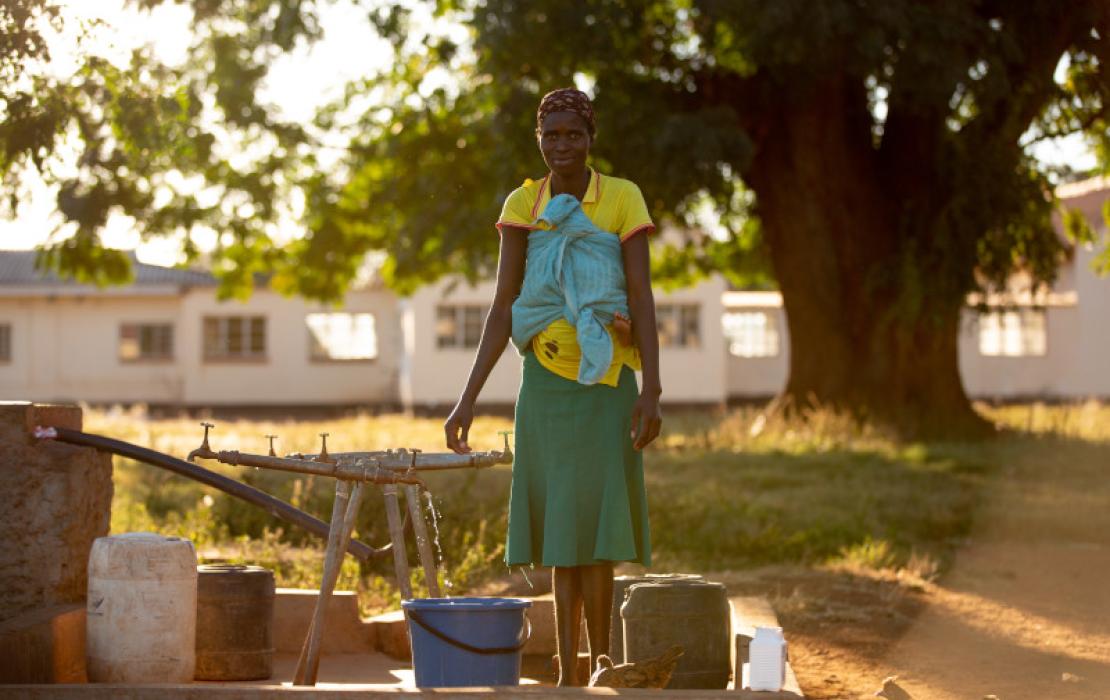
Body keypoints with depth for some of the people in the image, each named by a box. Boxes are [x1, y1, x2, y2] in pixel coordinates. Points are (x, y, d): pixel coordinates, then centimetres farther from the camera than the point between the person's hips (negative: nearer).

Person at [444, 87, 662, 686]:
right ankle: (568, 675, 8)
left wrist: (651, 391, -13)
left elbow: (642, 300, -5)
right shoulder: (523, 205, 4)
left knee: (593, 525, -6)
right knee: (560, 525, 4)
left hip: (605, 381, -2)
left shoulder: (623, 199, -1)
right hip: (545, 379, 2)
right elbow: (503, 307, 2)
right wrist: (468, 398, -4)